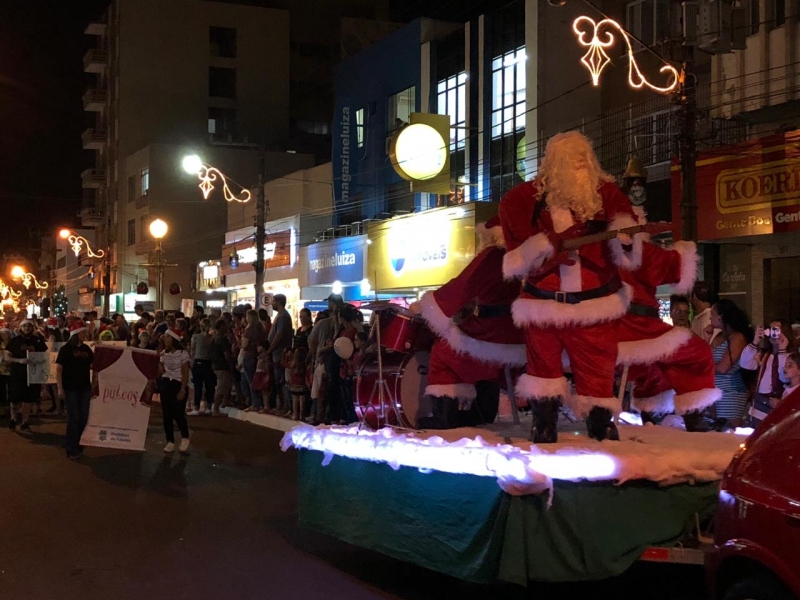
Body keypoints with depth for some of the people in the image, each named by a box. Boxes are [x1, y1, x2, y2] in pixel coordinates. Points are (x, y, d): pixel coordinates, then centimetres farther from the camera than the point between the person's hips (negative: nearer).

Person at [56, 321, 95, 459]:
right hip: (71, 389, -5)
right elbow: (58, 369, -10)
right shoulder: (65, 349, -8)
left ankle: (79, 446, 20)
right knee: (73, 418, -4)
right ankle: (71, 450, 4)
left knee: (83, 418, 8)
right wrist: (60, 388, -16)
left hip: (85, 388, 5)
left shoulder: (86, 349, 7)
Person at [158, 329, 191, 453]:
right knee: (166, 414, 3)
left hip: (178, 384, -6)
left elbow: (185, 374, -10)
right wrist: (157, 360, -4)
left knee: (178, 413, -9)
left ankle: (185, 438, 14)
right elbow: (161, 372, 9)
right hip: (166, 384, 6)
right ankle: (170, 442, 10)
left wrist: (183, 389, -16)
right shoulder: (164, 354, 9)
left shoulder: (183, 354, -9)